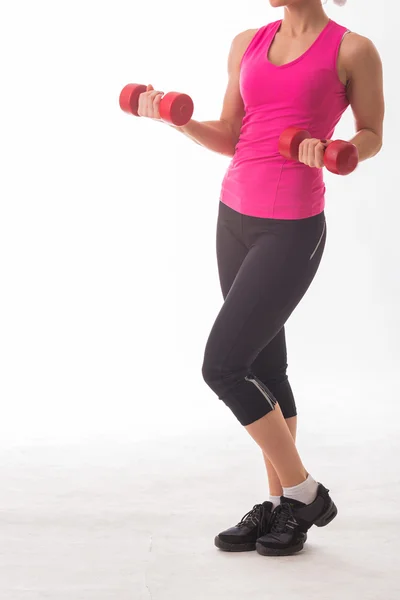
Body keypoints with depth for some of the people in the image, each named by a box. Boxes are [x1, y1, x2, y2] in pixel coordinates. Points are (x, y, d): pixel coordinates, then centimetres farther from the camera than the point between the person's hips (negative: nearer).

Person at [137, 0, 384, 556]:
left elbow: (372, 135, 3)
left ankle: (303, 492, 7)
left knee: (221, 366, -11)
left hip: (292, 228, -7)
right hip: (235, 215, 7)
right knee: (264, 367, 11)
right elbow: (230, 138, 12)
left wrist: (333, 151, -18)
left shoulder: (352, 50, -6)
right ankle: (279, 506, 22)